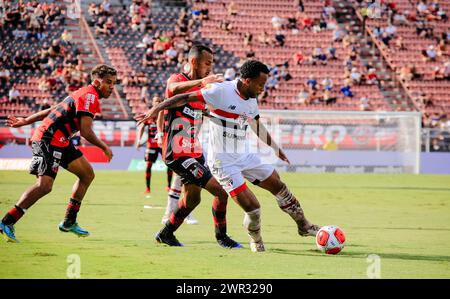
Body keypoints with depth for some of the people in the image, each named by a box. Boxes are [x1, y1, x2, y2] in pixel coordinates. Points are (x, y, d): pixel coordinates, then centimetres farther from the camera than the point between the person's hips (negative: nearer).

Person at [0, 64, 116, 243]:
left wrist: (25, 121, 28)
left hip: (60, 141, 11)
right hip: (49, 139, -11)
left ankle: (69, 222, 18)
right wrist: (104, 148, -7)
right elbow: (85, 131, -20)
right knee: (44, 185, -21)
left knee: (87, 174, 14)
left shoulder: (84, 95, 20)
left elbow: (53, 110, 24)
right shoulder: (89, 96, -12)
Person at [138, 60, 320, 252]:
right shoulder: (221, 91, -19)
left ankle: (304, 227, 31)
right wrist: (156, 109, -22)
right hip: (223, 162, -8)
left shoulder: (252, 100, 5)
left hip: (244, 156, 8)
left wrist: (275, 148, 35)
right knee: (252, 207, -13)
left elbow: (257, 126, 24)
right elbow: (186, 98, -16)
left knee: (279, 186, 12)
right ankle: (256, 241, 16)